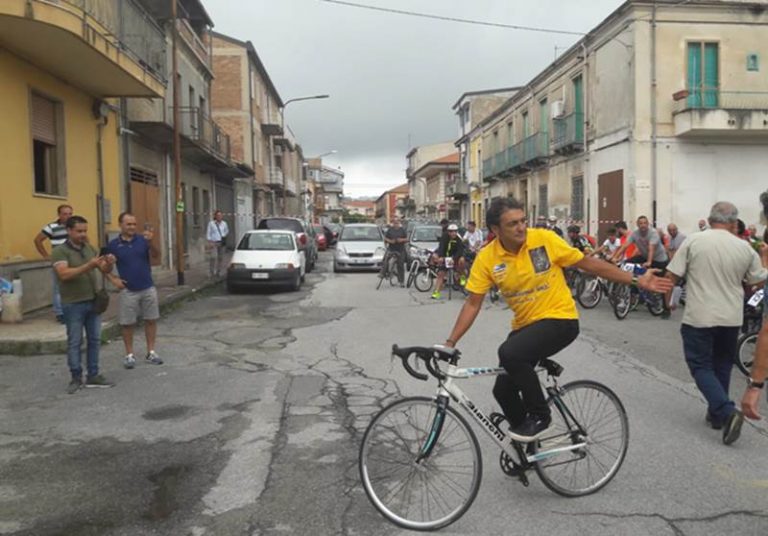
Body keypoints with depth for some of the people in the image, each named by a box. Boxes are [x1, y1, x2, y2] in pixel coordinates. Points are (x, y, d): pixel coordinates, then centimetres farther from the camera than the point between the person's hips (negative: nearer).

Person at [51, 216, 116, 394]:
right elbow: (64, 274, -23)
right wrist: (89, 266, -32)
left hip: (93, 302, 6)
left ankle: (93, 376, 17)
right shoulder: (60, 252, -9)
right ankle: (76, 378, 12)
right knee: (75, 342, 3)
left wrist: (109, 263, -18)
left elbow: (105, 270, 6)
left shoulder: (90, 248, 8)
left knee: (94, 340, 9)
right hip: (73, 305, -6)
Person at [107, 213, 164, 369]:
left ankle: (151, 352, 19)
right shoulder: (114, 245, -2)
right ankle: (129, 355, 18)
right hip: (128, 291, -1)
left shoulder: (142, 239, -2)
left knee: (151, 320, 7)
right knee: (127, 324, 5)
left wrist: (150, 241, -38)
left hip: (148, 288, 1)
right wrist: (113, 279, -3)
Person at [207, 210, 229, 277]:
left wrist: (224, 236, 7)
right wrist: (209, 242, -7)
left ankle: (218, 272, 14)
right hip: (214, 243, -3)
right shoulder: (211, 223, 0)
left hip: (222, 243, 3)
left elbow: (227, 231, 24)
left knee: (220, 258, 4)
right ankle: (211, 272, -7)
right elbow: (208, 233, 1)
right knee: (214, 257, -15)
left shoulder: (224, 223, 8)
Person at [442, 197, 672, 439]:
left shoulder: (544, 239, -14)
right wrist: (451, 341, -12)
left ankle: (540, 416, -7)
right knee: (503, 390, 4)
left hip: (559, 319, -5)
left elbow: (589, 263, -5)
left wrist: (636, 280, -6)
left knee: (510, 353, -30)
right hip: (524, 325, 5)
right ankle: (527, 444, 31)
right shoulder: (486, 258, -9)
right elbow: (473, 304, -4)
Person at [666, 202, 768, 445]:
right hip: (731, 318, 4)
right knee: (722, 366, 18)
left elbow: (672, 275, -9)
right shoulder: (745, 248, -1)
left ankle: (727, 411, -12)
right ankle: (716, 414, 26)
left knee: (701, 366, 5)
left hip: (699, 317, -3)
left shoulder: (693, 241, -8)